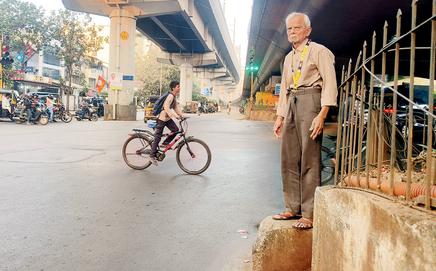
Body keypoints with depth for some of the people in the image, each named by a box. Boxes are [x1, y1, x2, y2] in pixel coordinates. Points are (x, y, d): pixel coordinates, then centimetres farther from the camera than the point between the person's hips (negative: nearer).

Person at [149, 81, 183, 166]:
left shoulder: (174, 96, 9)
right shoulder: (170, 96, -21)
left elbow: (176, 107, 11)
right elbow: (166, 108, -30)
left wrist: (181, 115, -2)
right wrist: (175, 116, -35)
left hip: (167, 118, 9)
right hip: (162, 118, -9)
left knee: (175, 130, -3)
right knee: (157, 137, -4)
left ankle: (165, 143, 14)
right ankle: (152, 156, 3)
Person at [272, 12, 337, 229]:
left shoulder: (319, 52, 2)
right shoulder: (288, 58, 23)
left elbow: (330, 84, -8)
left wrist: (322, 114, -19)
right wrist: (280, 116, 16)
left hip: (310, 101, -7)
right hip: (291, 105, 8)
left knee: (309, 160, -9)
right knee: (288, 159, 5)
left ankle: (309, 214, -4)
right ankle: (293, 208, 15)